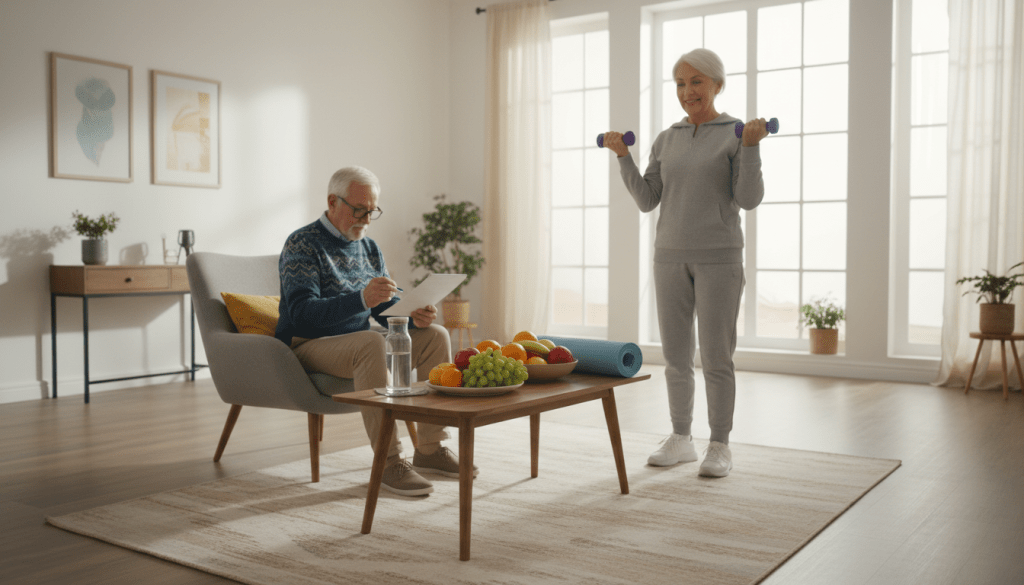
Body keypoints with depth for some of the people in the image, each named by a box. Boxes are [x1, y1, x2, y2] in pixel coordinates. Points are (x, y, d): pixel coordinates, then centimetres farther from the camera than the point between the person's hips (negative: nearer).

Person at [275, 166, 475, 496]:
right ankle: (388, 462, -33)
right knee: (370, 343, -36)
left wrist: (414, 317, -13)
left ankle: (430, 450, -8)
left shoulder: (369, 248, 14)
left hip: (358, 346, 7)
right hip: (308, 347, -7)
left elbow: (385, 310, 12)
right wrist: (361, 300, -39)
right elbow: (302, 312, -23)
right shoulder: (302, 245, -10)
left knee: (436, 336, -9)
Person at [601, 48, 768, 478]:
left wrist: (752, 147, -23)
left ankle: (720, 446, 10)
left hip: (719, 257, -4)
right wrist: (622, 155, -3)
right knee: (675, 354, 8)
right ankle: (681, 439, 20)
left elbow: (749, 199, -11)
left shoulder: (737, 134, -2)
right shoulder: (666, 140, 10)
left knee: (716, 357, -3)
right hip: (671, 257, 5)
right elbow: (647, 201, 5)